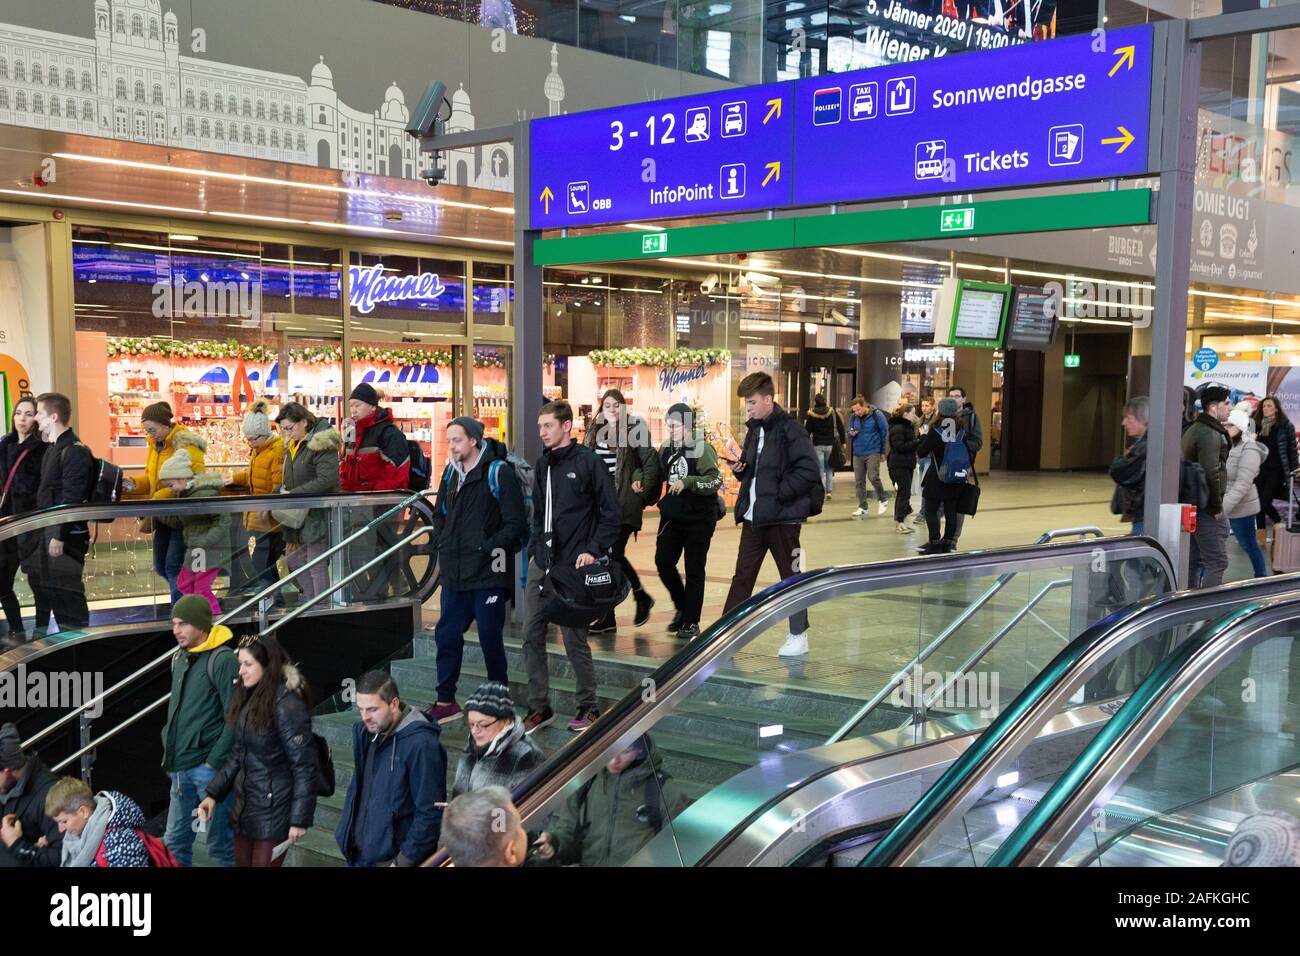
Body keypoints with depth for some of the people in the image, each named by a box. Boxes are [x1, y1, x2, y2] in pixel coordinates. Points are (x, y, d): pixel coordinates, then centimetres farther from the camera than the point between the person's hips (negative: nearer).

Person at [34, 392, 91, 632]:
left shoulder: (74, 451, -15)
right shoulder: (53, 448, 15)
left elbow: (72, 498, -19)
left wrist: (59, 535, -20)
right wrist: (46, 533, 14)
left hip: (66, 533, -9)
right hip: (48, 530, 9)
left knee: (68, 590, -3)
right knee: (51, 588, 14)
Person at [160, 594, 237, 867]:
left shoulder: (222, 660, -13)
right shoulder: (180, 657, 11)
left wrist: (214, 762, -15)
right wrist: (170, 755, 13)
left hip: (208, 767, -8)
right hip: (181, 768, 8)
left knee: (220, 844, 1)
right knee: (175, 841, 14)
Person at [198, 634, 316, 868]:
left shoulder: (287, 705, -19)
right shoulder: (248, 698, 5)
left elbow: (304, 767, -18)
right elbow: (238, 754, 13)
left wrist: (300, 819, -18)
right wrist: (213, 794, 5)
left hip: (273, 810, -7)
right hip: (244, 805, 8)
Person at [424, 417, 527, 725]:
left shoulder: (499, 472, -11)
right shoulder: (451, 473, 11)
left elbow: (516, 523, -14)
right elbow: (439, 513, 25)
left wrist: (488, 547, -17)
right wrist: (443, 544, 10)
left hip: (488, 573, -7)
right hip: (454, 573, 7)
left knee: (490, 640, 2)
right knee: (446, 635, 10)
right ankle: (445, 702, 21)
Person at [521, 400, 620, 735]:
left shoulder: (588, 461, -7)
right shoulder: (543, 465, 13)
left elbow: (612, 514, -8)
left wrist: (594, 550, -15)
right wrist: (534, 550, 11)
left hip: (573, 566, -6)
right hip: (542, 565, 6)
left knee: (574, 639, 0)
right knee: (532, 637, 5)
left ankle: (588, 707, 15)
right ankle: (539, 707, 16)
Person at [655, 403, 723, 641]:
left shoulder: (701, 449, -14)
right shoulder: (667, 448, 7)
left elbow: (716, 480, -22)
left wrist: (687, 482, -31)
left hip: (699, 517, -6)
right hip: (672, 515, 6)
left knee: (694, 570, 2)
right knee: (663, 561, 2)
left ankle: (691, 622, 13)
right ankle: (682, 607, 26)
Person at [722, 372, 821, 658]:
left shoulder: (789, 429, -13)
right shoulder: (755, 430, 12)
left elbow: (809, 471, -19)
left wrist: (779, 493, -19)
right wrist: (740, 468, 1)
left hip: (782, 516, -7)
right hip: (753, 516, 7)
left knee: (791, 575, 6)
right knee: (743, 575, 8)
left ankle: (799, 635, 18)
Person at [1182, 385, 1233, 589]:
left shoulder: (1193, 429, 16)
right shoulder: (1211, 435, -16)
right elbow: (1211, 474, -23)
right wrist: (1217, 507, -14)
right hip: (1206, 508, -10)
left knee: (1195, 560, 15)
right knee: (1217, 561, -9)